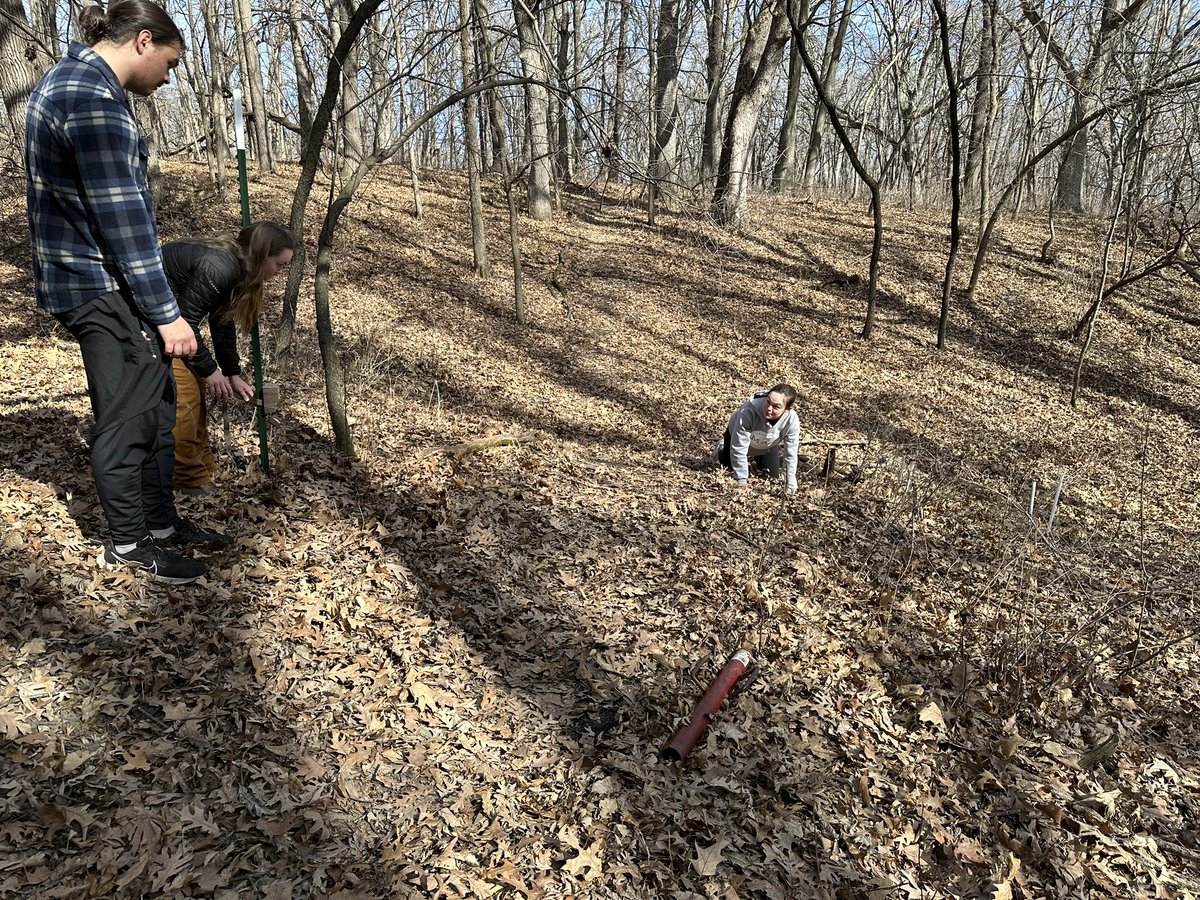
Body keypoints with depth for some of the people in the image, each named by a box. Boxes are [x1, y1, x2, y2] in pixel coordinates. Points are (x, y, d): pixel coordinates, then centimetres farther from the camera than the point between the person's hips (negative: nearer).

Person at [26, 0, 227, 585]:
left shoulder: (69, 79, 16)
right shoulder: (93, 98, -18)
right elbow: (120, 215, -23)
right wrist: (166, 313, -21)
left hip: (100, 279, 10)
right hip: (103, 287, -10)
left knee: (156, 401, 15)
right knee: (128, 415, -1)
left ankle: (161, 523, 25)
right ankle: (128, 546, 13)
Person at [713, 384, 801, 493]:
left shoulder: (792, 420, -39)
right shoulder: (748, 412, -47)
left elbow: (790, 453, -24)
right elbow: (738, 449, -36)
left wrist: (791, 483, -19)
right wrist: (742, 480, -31)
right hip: (737, 437, -2)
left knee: (773, 476, 9)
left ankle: (756, 458, 38)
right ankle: (722, 448, 41)